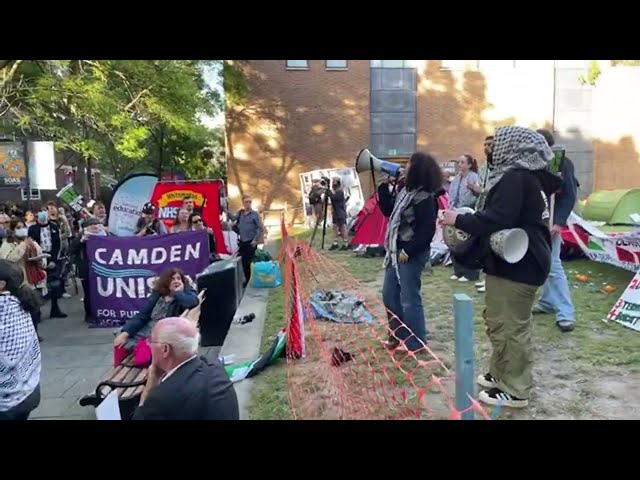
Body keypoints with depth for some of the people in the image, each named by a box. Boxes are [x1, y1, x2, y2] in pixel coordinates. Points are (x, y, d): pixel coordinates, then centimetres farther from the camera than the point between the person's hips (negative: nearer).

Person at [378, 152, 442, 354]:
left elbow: (427, 230, -19)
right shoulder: (404, 189, 9)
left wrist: (408, 251, -20)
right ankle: (398, 335, 30)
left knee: (409, 298, 0)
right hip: (396, 250, 9)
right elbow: (388, 211, 17)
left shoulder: (425, 198, -17)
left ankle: (416, 342, 15)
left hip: (412, 254, -9)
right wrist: (384, 186, 10)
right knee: (389, 295, 15)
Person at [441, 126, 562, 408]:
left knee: (508, 327, -2)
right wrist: (469, 224, 9)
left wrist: (459, 220, -15)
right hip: (526, 260, 11)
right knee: (504, 323, 20)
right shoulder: (532, 177, 16)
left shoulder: (515, 178, -17)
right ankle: (503, 374, 34)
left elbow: (497, 218, -28)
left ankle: (515, 390, 10)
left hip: (515, 264, -11)